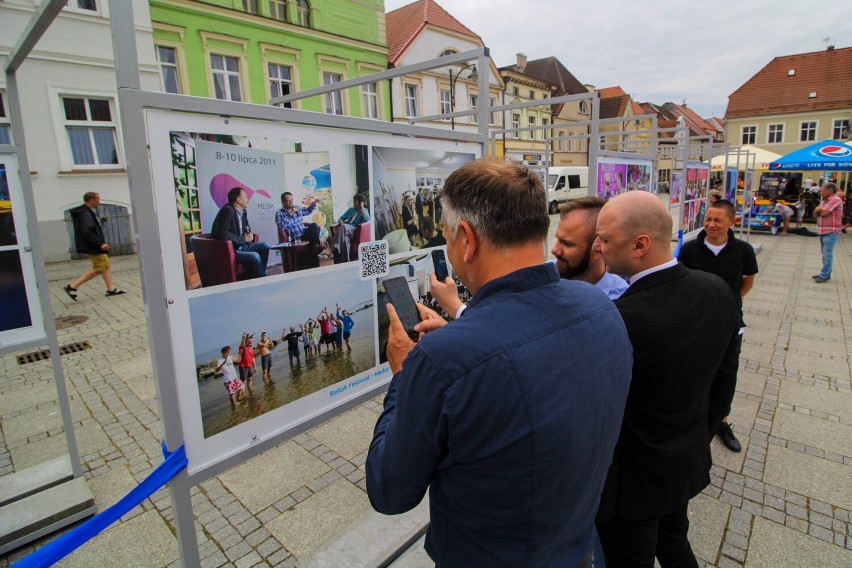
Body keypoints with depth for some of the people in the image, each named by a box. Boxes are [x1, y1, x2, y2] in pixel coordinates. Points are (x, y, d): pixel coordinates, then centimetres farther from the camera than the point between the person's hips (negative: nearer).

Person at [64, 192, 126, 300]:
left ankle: (111, 289, 18)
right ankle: (72, 287, 1)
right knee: (98, 269, -4)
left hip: (94, 246, 10)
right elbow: (87, 232, -28)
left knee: (106, 265, 13)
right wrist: (100, 244, -27)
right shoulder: (86, 214, -19)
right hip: (92, 247, -10)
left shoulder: (88, 212, 12)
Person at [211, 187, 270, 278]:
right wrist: (244, 239, -20)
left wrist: (249, 234, -1)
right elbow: (223, 234, -30)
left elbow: (246, 228, 24)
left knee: (264, 246, 4)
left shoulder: (242, 212, 8)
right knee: (254, 256, -28)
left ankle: (260, 274, 6)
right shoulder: (227, 211, -19)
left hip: (241, 246, 10)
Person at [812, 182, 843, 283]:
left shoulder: (835, 200, -11)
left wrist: (819, 209, 0)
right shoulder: (824, 201, 16)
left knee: (827, 255, -8)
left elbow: (824, 213, -19)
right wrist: (819, 210, -8)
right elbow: (815, 214, 12)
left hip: (831, 232, -9)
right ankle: (826, 274, 20)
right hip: (822, 231, 9)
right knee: (825, 254, 14)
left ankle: (824, 275, -6)